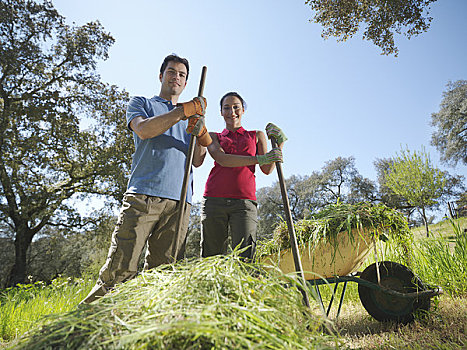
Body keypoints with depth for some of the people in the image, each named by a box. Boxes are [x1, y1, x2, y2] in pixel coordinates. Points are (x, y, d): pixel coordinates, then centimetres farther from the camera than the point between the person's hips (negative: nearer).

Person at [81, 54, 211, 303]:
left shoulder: (191, 117, 28)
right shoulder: (141, 103, 19)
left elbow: (197, 161, 16)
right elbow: (143, 129, -6)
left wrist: (201, 134, -3)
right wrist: (183, 111, -4)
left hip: (179, 200, 4)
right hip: (144, 194, -3)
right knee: (121, 269, -7)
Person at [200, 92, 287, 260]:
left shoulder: (257, 136, 23)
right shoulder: (213, 137, 21)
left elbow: (267, 169, 11)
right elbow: (222, 159, -2)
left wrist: (279, 143, -3)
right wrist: (259, 159, -12)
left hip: (244, 202, 0)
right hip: (215, 200, 1)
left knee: (244, 258, -13)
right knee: (211, 258, 0)